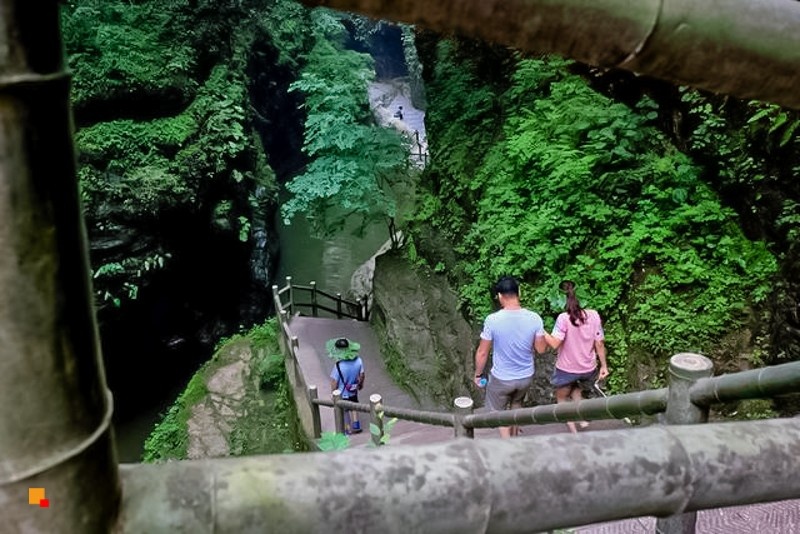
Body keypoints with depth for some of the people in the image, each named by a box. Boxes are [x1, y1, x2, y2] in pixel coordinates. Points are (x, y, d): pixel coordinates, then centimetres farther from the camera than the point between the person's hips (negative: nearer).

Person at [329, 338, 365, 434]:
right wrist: (361, 384, 14)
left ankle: (348, 429, 41)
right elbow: (362, 375, -7)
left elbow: (334, 382, -23)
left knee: (344, 411, 22)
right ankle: (356, 425, 40)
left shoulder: (338, 366, -36)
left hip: (342, 393, -3)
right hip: (353, 391, 3)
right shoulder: (358, 360, -23)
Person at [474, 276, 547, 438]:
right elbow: (541, 348, -4)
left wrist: (478, 374, 1)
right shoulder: (535, 318, -17)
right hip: (526, 376, 4)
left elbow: (482, 353, -15)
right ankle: (514, 435, 50)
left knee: (499, 411, 22)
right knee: (517, 403, 32)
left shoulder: (492, 320, -24)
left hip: (501, 378, -4)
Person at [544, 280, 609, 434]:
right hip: (588, 368, 4)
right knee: (575, 388, 35)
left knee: (562, 398, 20)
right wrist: (604, 365, 6)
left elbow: (554, 344, -24)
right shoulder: (594, 315, -10)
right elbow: (599, 343, -4)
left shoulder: (564, 318, -22)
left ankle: (573, 431, 14)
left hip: (566, 369, -4)